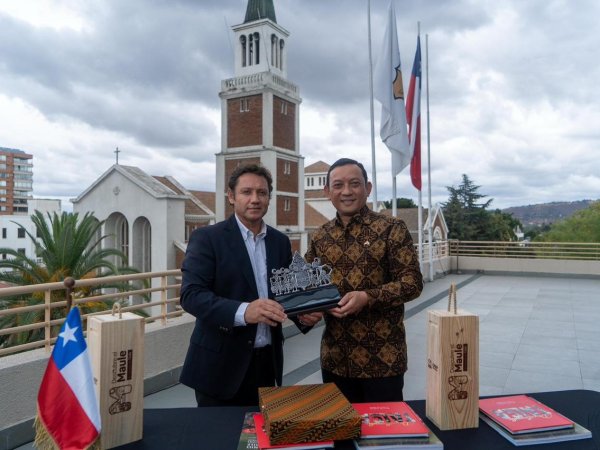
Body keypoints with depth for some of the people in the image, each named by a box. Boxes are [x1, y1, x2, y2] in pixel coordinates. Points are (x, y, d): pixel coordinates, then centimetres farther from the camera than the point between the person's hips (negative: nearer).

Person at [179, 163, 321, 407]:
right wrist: (243, 311, -32)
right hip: (220, 363, -4)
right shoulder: (207, 238, -8)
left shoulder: (280, 241, 8)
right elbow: (191, 294, -17)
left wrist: (303, 314, -10)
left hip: (268, 361, 5)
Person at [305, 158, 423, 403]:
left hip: (382, 358, -4)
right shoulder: (320, 236, 7)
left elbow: (412, 281, -10)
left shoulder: (391, 228, -7)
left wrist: (368, 297, -23)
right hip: (335, 357, 4)